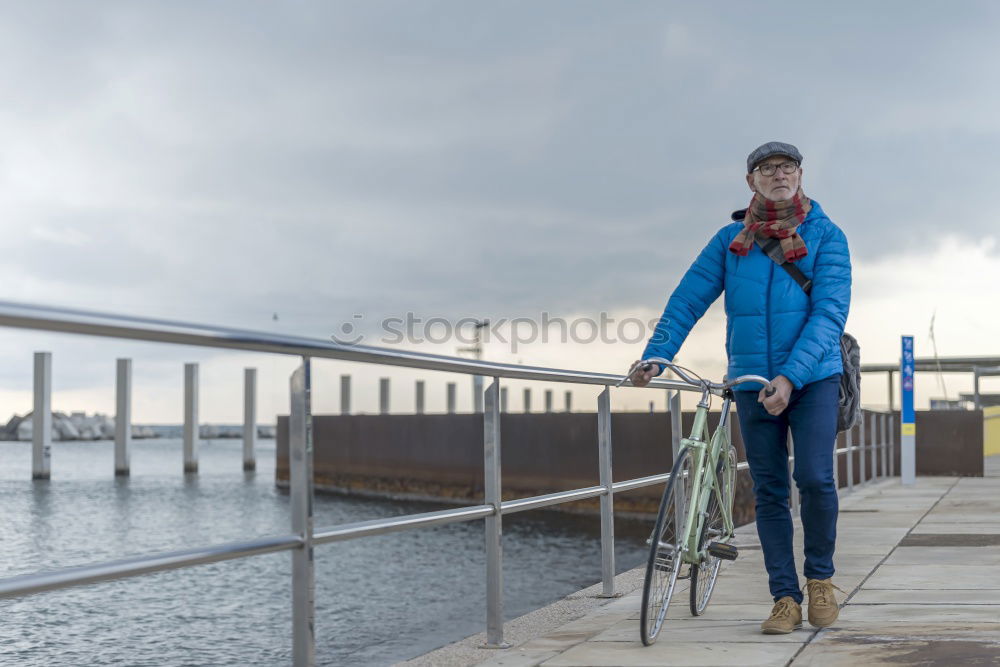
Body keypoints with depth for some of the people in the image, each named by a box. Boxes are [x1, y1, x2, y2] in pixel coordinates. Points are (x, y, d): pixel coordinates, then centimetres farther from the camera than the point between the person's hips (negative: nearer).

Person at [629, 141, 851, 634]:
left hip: (814, 376, -2)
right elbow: (688, 299, 2)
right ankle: (785, 599, 11)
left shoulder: (826, 236, -1)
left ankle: (820, 578, 12)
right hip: (752, 381, 2)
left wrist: (792, 375, -22)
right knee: (768, 490, 3)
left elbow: (829, 313, -10)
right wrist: (655, 356, -11)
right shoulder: (731, 240, 6)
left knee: (814, 478, -12)